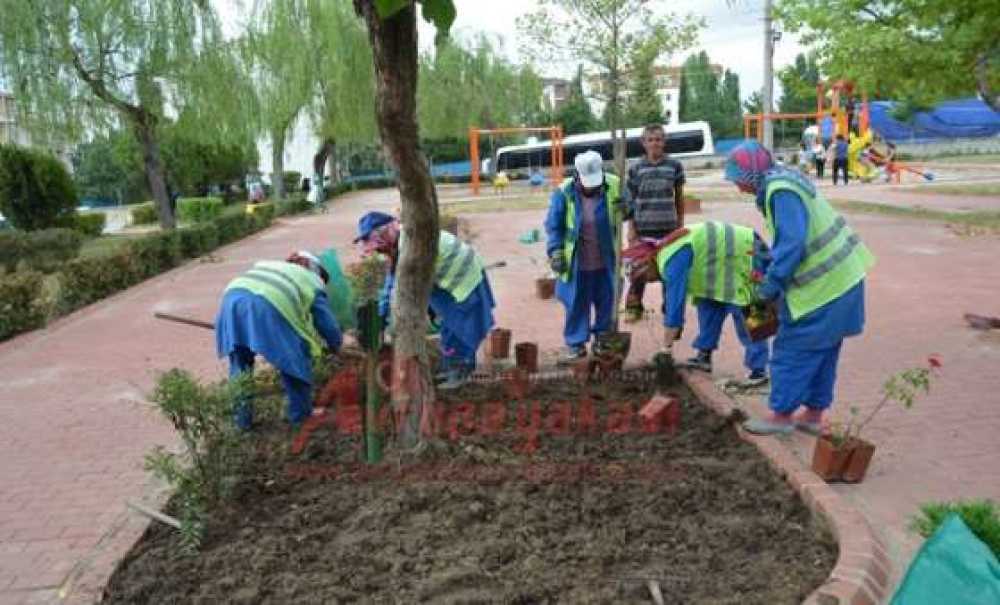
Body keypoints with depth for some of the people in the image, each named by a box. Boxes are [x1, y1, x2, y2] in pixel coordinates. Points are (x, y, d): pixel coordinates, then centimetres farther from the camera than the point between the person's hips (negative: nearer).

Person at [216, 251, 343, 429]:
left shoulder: (267, 264, 40)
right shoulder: (314, 284, 26)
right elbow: (328, 325, 25)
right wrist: (336, 345, 46)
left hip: (233, 298, 5)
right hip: (270, 307, -5)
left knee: (240, 361, 24)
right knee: (295, 361, 16)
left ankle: (243, 418, 28)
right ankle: (300, 414, 28)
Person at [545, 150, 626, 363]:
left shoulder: (614, 186, -8)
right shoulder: (564, 192, -14)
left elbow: (629, 208, 9)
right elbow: (553, 225, -6)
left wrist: (625, 207, -16)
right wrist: (555, 252, -13)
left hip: (605, 259, 2)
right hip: (577, 261, -2)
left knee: (606, 301, 15)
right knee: (576, 304, 6)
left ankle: (602, 339, 34)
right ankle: (576, 344, 19)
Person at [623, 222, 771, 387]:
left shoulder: (672, 260, -25)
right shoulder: (665, 257, 7)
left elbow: (675, 303, -29)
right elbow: (669, 303, 14)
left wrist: (666, 348, -23)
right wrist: (668, 344, 17)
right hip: (731, 261, 10)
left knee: (744, 316, -12)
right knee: (708, 305, 10)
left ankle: (758, 370, -8)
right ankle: (704, 356, 14)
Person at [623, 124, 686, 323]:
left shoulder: (674, 166, 3)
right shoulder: (636, 168, 2)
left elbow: (679, 197, 10)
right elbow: (630, 201, 4)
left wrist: (680, 224, 9)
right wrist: (631, 229, -1)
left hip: (668, 227, 0)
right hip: (643, 227, 0)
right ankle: (634, 307, 15)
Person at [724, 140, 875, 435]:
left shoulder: (781, 192, -20)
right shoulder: (784, 182, 12)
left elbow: (793, 244, -26)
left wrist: (771, 285, -17)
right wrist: (771, 274, 14)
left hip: (823, 286, -10)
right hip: (839, 279, 10)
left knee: (791, 350, 1)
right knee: (822, 352, 17)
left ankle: (782, 415, 12)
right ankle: (813, 413, 27)